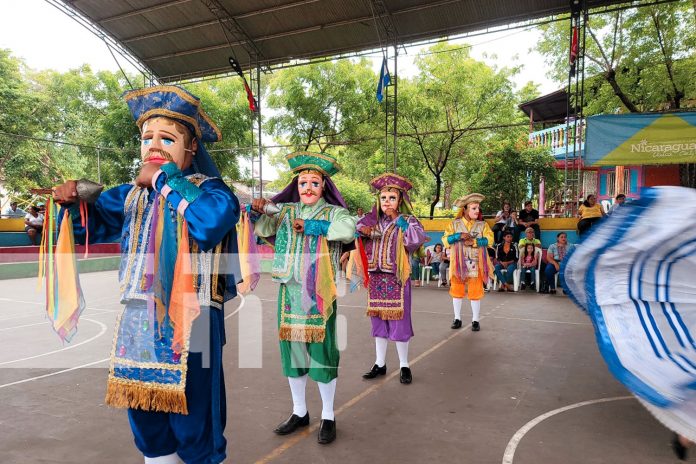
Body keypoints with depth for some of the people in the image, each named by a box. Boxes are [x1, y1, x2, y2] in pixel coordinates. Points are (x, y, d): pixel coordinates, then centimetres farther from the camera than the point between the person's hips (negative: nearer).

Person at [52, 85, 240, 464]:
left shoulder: (207, 189, -7)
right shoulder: (131, 195, 12)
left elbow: (214, 220, -30)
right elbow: (89, 226, 22)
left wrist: (164, 179, -19)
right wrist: (73, 200, 0)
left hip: (190, 322, -6)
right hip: (139, 322, 6)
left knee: (193, 428, 3)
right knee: (147, 423, 18)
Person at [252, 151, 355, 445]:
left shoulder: (334, 212, -1)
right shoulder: (284, 210, 11)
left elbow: (348, 230, -21)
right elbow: (262, 229, 4)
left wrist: (310, 226, -18)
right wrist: (258, 210, -15)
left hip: (319, 294, -4)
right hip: (289, 291, 4)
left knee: (321, 351, 1)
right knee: (291, 348, 11)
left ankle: (328, 417, 19)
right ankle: (299, 412, 29)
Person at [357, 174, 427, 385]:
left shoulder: (407, 220, -3)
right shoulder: (372, 220, 7)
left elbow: (418, 239, -21)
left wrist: (399, 220, -18)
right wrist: (363, 231, -14)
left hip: (396, 278, -4)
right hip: (376, 277, 4)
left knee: (398, 320, 1)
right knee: (378, 319, 11)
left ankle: (404, 365, 17)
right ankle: (380, 364, 24)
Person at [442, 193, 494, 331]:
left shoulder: (482, 225, 5)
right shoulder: (454, 224, 3)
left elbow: (489, 240, -6)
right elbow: (445, 240, -3)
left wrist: (474, 242, -18)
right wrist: (459, 236, -17)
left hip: (475, 265, 0)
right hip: (458, 264, 0)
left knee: (475, 293, 2)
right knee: (457, 291, 7)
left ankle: (475, 320, 14)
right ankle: (457, 318, 20)